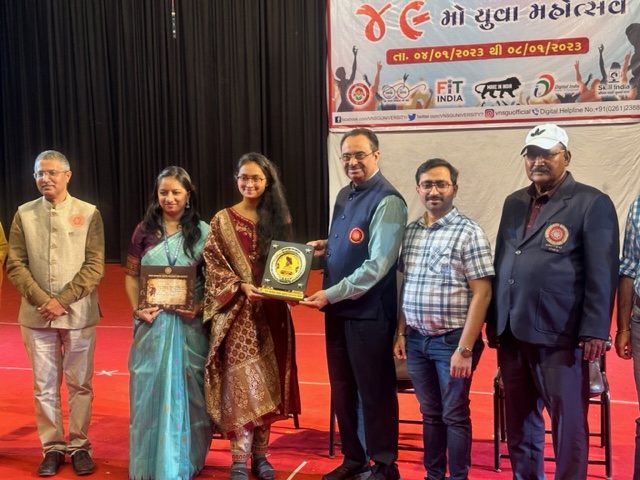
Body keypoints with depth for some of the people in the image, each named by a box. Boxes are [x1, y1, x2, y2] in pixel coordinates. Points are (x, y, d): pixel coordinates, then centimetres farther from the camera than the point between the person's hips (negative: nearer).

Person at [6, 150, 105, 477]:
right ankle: (52, 447, 20)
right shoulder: (24, 214, 6)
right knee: (44, 386, 8)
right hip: (36, 315, 2)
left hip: (78, 314, -1)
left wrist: (63, 300, -13)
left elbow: (95, 266, -5)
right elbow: (15, 265, 2)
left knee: (79, 384, 7)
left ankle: (79, 446, 20)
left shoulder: (89, 213, 0)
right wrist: (42, 300, -11)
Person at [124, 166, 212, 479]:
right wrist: (137, 309, -7)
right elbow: (131, 276, 7)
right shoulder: (145, 230, 3)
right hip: (153, 321, 1)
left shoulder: (202, 231, 0)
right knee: (151, 389, 7)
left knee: (188, 389, 7)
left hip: (190, 322, -1)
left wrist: (200, 307, -14)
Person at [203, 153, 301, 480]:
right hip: (238, 311, -3)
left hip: (272, 311, 3)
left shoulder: (278, 218, 9)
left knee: (266, 383, 7)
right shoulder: (223, 220, 2)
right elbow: (214, 266, -3)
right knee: (242, 382, -6)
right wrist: (241, 286, -17)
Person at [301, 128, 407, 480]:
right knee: (341, 387, 16)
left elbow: (377, 265, -21)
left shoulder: (387, 201, -15)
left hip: (368, 311, -8)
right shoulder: (344, 195, 12)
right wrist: (325, 246, 3)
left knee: (375, 391, 5)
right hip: (337, 309, 8)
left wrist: (331, 294, -22)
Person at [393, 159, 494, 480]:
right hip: (416, 339, 5)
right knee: (430, 413, 16)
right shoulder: (410, 232, 7)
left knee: (454, 415, 7)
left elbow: (481, 294, -13)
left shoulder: (469, 232, -10)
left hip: (451, 340, -5)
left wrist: (464, 348, -16)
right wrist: (401, 333, 9)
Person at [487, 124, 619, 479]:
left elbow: (602, 274, -8)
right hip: (512, 333, 6)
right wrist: (493, 320, 14)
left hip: (560, 335, -6)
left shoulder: (592, 203, -4)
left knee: (568, 421, 5)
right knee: (519, 421, 15)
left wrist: (595, 332, -13)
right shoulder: (514, 203, 14)